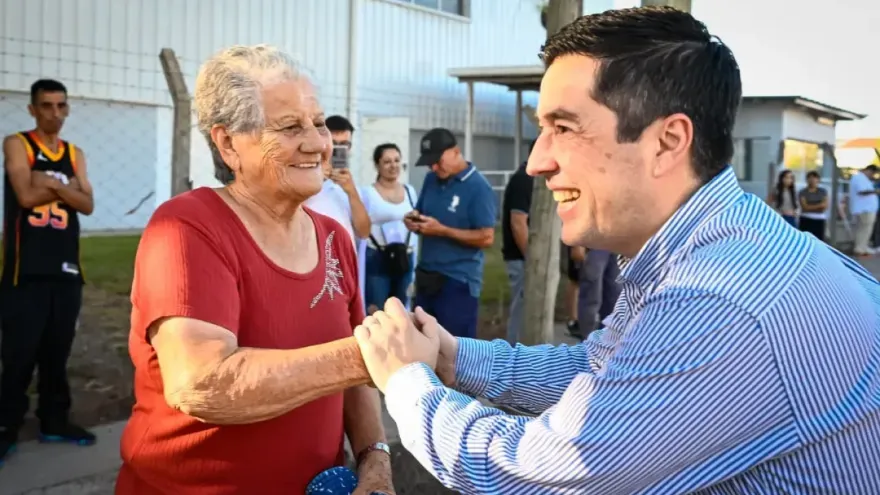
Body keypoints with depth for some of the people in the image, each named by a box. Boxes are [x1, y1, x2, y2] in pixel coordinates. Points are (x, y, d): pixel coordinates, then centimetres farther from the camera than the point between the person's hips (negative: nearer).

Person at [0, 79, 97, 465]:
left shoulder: (75, 154, 13)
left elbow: (87, 205, 1)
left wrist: (50, 184, -12)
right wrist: (65, 185, -4)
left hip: (66, 267, 5)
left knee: (57, 351, 11)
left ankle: (54, 420, 22)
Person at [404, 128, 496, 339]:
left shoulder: (478, 187, -13)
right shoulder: (431, 179, 8)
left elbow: (486, 238, -17)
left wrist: (442, 230, -23)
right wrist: (414, 220, -6)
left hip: (458, 280, -7)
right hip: (426, 275, 7)